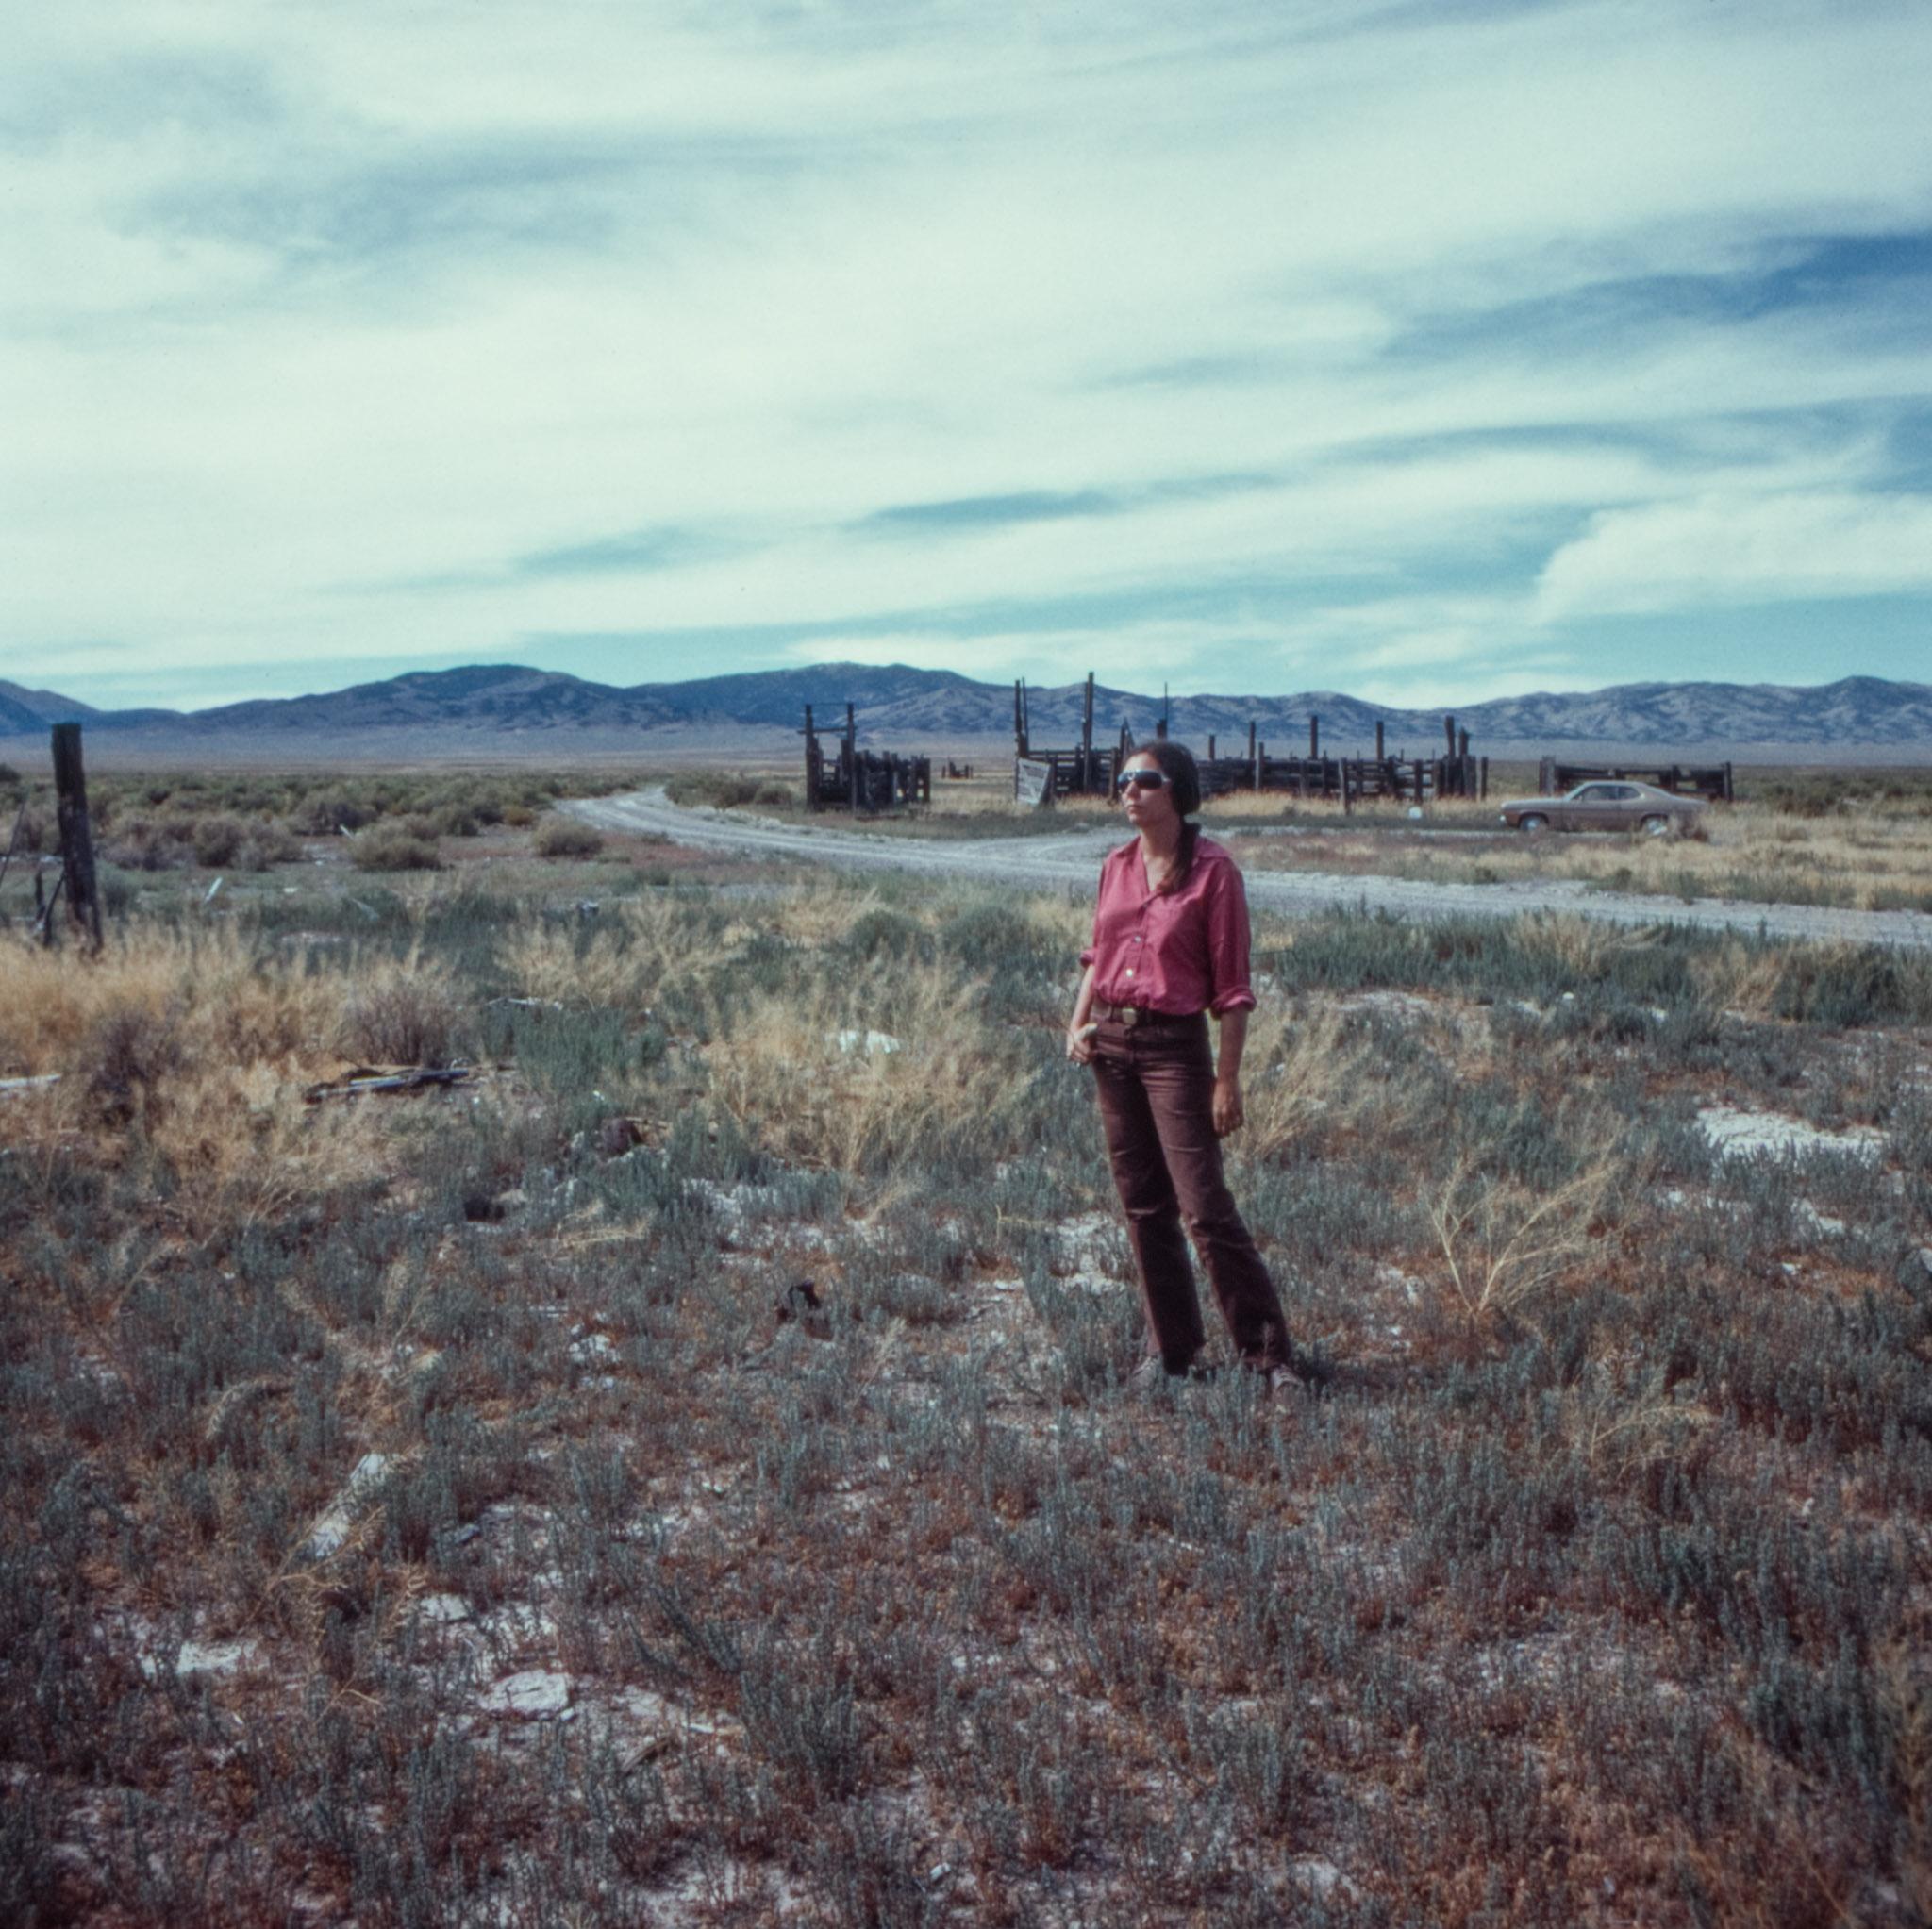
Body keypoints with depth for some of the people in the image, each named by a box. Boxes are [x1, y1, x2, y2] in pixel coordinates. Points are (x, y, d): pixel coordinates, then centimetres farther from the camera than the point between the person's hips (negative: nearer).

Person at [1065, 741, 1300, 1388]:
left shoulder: (1212, 870, -10)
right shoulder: (1117, 865, 8)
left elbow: (1232, 984, -10)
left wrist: (1228, 1078, -12)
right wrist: (1078, 1022, 4)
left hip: (1175, 1046, -6)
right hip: (1111, 1043, 6)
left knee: (1204, 1207, -8)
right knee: (1142, 1205, 11)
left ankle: (1268, 1350, 4)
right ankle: (1170, 1347, 23)